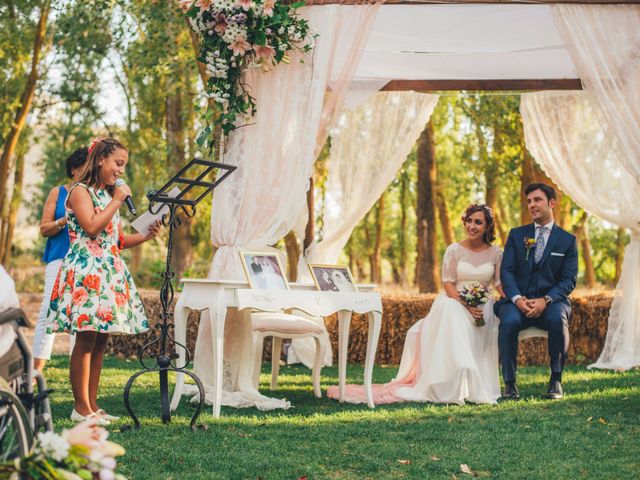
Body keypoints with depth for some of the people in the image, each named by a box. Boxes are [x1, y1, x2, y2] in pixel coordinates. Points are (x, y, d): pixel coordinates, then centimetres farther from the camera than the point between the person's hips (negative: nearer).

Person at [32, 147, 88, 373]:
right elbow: (44, 229, 6)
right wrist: (65, 221, -11)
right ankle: (36, 369, -8)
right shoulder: (58, 192, 9)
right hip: (60, 258, -2)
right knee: (50, 310, -10)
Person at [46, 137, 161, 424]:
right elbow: (92, 227, -18)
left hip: (109, 272, 8)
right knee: (86, 339, -9)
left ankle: (92, 405, 9)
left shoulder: (108, 195, 21)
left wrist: (145, 236, 5)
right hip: (86, 269, -8)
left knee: (100, 341, 6)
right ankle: (81, 407, -5)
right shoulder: (80, 191, -4)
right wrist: (117, 201, -9)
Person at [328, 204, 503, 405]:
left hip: (483, 306, 2)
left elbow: (500, 284, 6)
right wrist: (466, 305, -20)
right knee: (449, 310, -38)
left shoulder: (496, 253, 8)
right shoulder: (454, 250, 2)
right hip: (455, 303, -2)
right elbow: (448, 284, -4)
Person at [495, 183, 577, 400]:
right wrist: (517, 299, -15)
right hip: (519, 300, 1)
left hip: (551, 301, -1)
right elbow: (506, 271, 4)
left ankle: (556, 380, -20)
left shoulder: (567, 240, 9)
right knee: (509, 322, -34)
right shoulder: (516, 235, 14)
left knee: (558, 319, -36)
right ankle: (509, 383, -22)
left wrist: (545, 300, -17)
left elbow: (569, 280, 1)